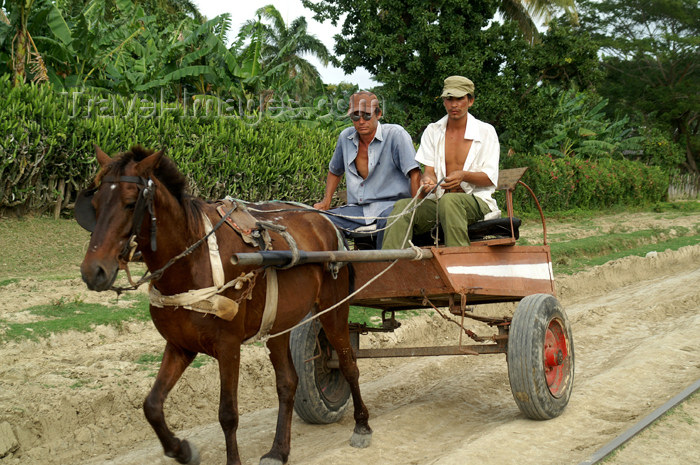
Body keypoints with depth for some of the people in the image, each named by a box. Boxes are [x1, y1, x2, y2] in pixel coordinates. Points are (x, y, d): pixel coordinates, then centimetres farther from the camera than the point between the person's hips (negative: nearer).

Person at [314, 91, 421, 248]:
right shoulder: (346, 137, 10)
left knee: (388, 220, -40)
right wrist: (326, 201, 14)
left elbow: (414, 173, -13)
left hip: (390, 204, -5)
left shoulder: (395, 134, -7)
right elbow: (334, 171, 28)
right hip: (357, 209, 5)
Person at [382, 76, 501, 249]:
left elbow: (491, 178, -1)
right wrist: (427, 180, -20)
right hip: (438, 200, 3)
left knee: (449, 201, -39)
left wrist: (463, 175, -22)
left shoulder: (486, 131, 6)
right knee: (402, 206, -27)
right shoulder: (432, 131, 15)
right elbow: (429, 170, 7)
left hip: (476, 200, -3)